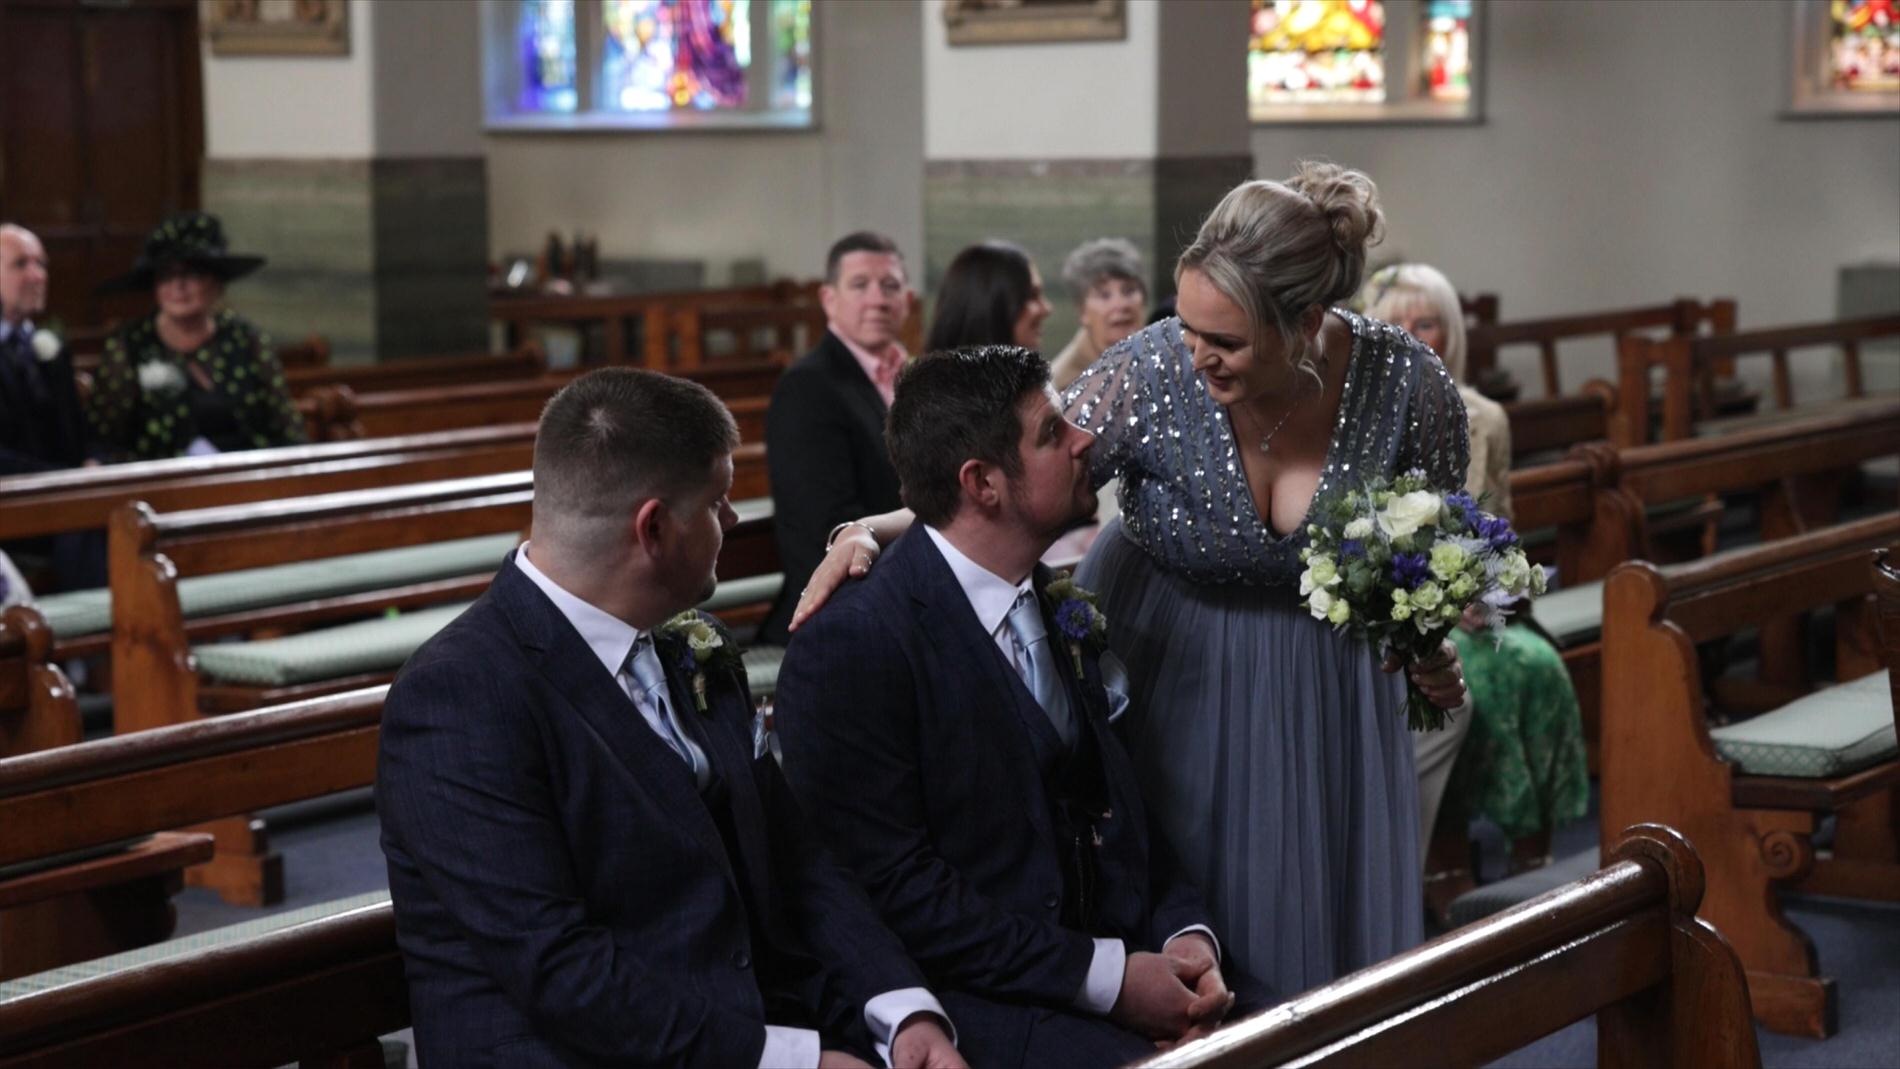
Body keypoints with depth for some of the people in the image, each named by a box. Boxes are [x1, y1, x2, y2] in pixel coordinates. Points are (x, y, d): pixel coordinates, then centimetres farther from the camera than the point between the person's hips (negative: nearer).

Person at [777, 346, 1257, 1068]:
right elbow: (895, 891, -15)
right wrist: (1103, 976, -17)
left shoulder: (1061, 612, 13)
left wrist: (1186, 935, -1)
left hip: (1123, 969, 7)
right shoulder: (851, 650, -11)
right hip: (973, 1005, -7)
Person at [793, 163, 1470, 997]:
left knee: (1322, 931, 9)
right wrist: (875, 530, -32)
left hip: (1323, 683, 1)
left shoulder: (1410, 387, -18)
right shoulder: (1152, 373, -23)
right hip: (1162, 669, -1)